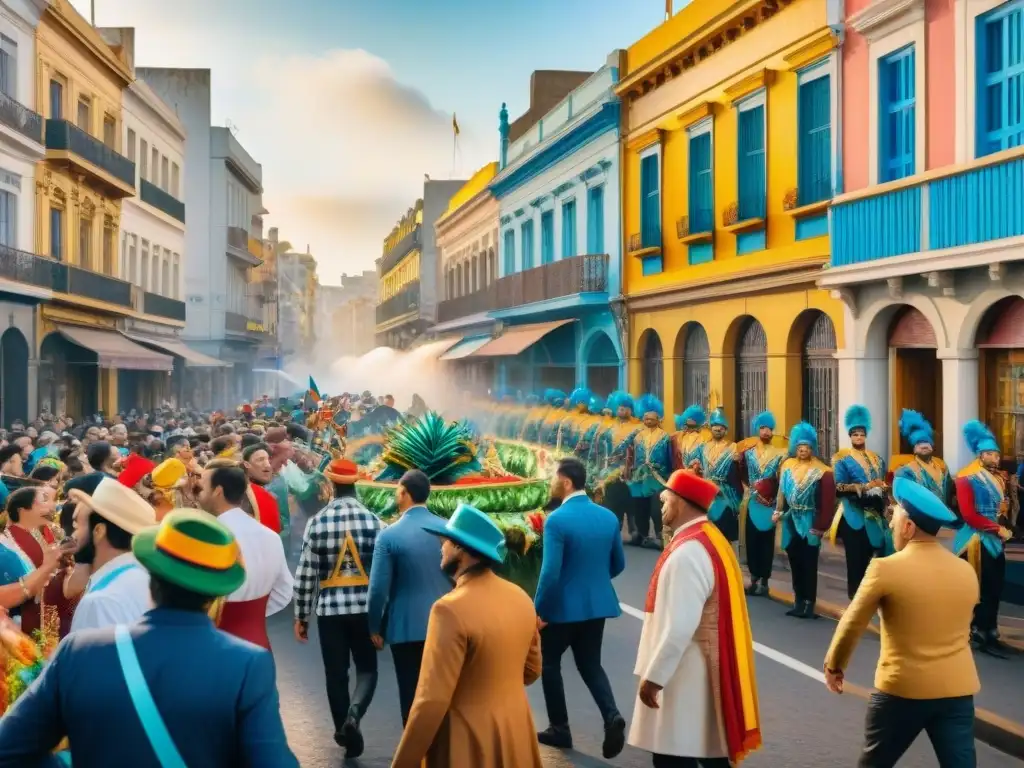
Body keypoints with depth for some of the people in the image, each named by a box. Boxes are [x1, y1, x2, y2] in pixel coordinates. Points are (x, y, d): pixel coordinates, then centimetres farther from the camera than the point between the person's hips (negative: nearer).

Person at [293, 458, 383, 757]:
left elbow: (305, 573, -3)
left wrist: (301, 615, 7)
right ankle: (353, 715, -12)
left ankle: (344, 732, 20)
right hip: (364, 607, 0)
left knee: (336, 674, 12)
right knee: (367, 668, 13)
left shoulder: (317, 522, -5)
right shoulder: (372, 520, -6)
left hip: (329, 608, 0)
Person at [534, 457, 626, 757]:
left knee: (549, 663, 15)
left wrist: (538, 609, -10)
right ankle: (612, 716, -6)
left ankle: (559, 729, 21)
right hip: (597, 604, 6)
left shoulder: (556, 520, -19)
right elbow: (618, 564, 8)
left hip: (563, 607, -5)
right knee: (590, 665, 16)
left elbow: (550, 572, -21)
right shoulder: (608, 517, 1)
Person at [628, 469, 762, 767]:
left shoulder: (687, 553, -23)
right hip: (704, 671, 10)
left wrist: (654, 676, -17)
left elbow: (678, 628, -26)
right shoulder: (712, 539, 8)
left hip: (685, 676, -10)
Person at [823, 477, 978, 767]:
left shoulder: (886, 569, -13)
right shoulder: (966, 571, 3)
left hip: (903, 689, -4)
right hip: (958, 690, 4)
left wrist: (833, 665, 14)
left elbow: (852, 624, -2)